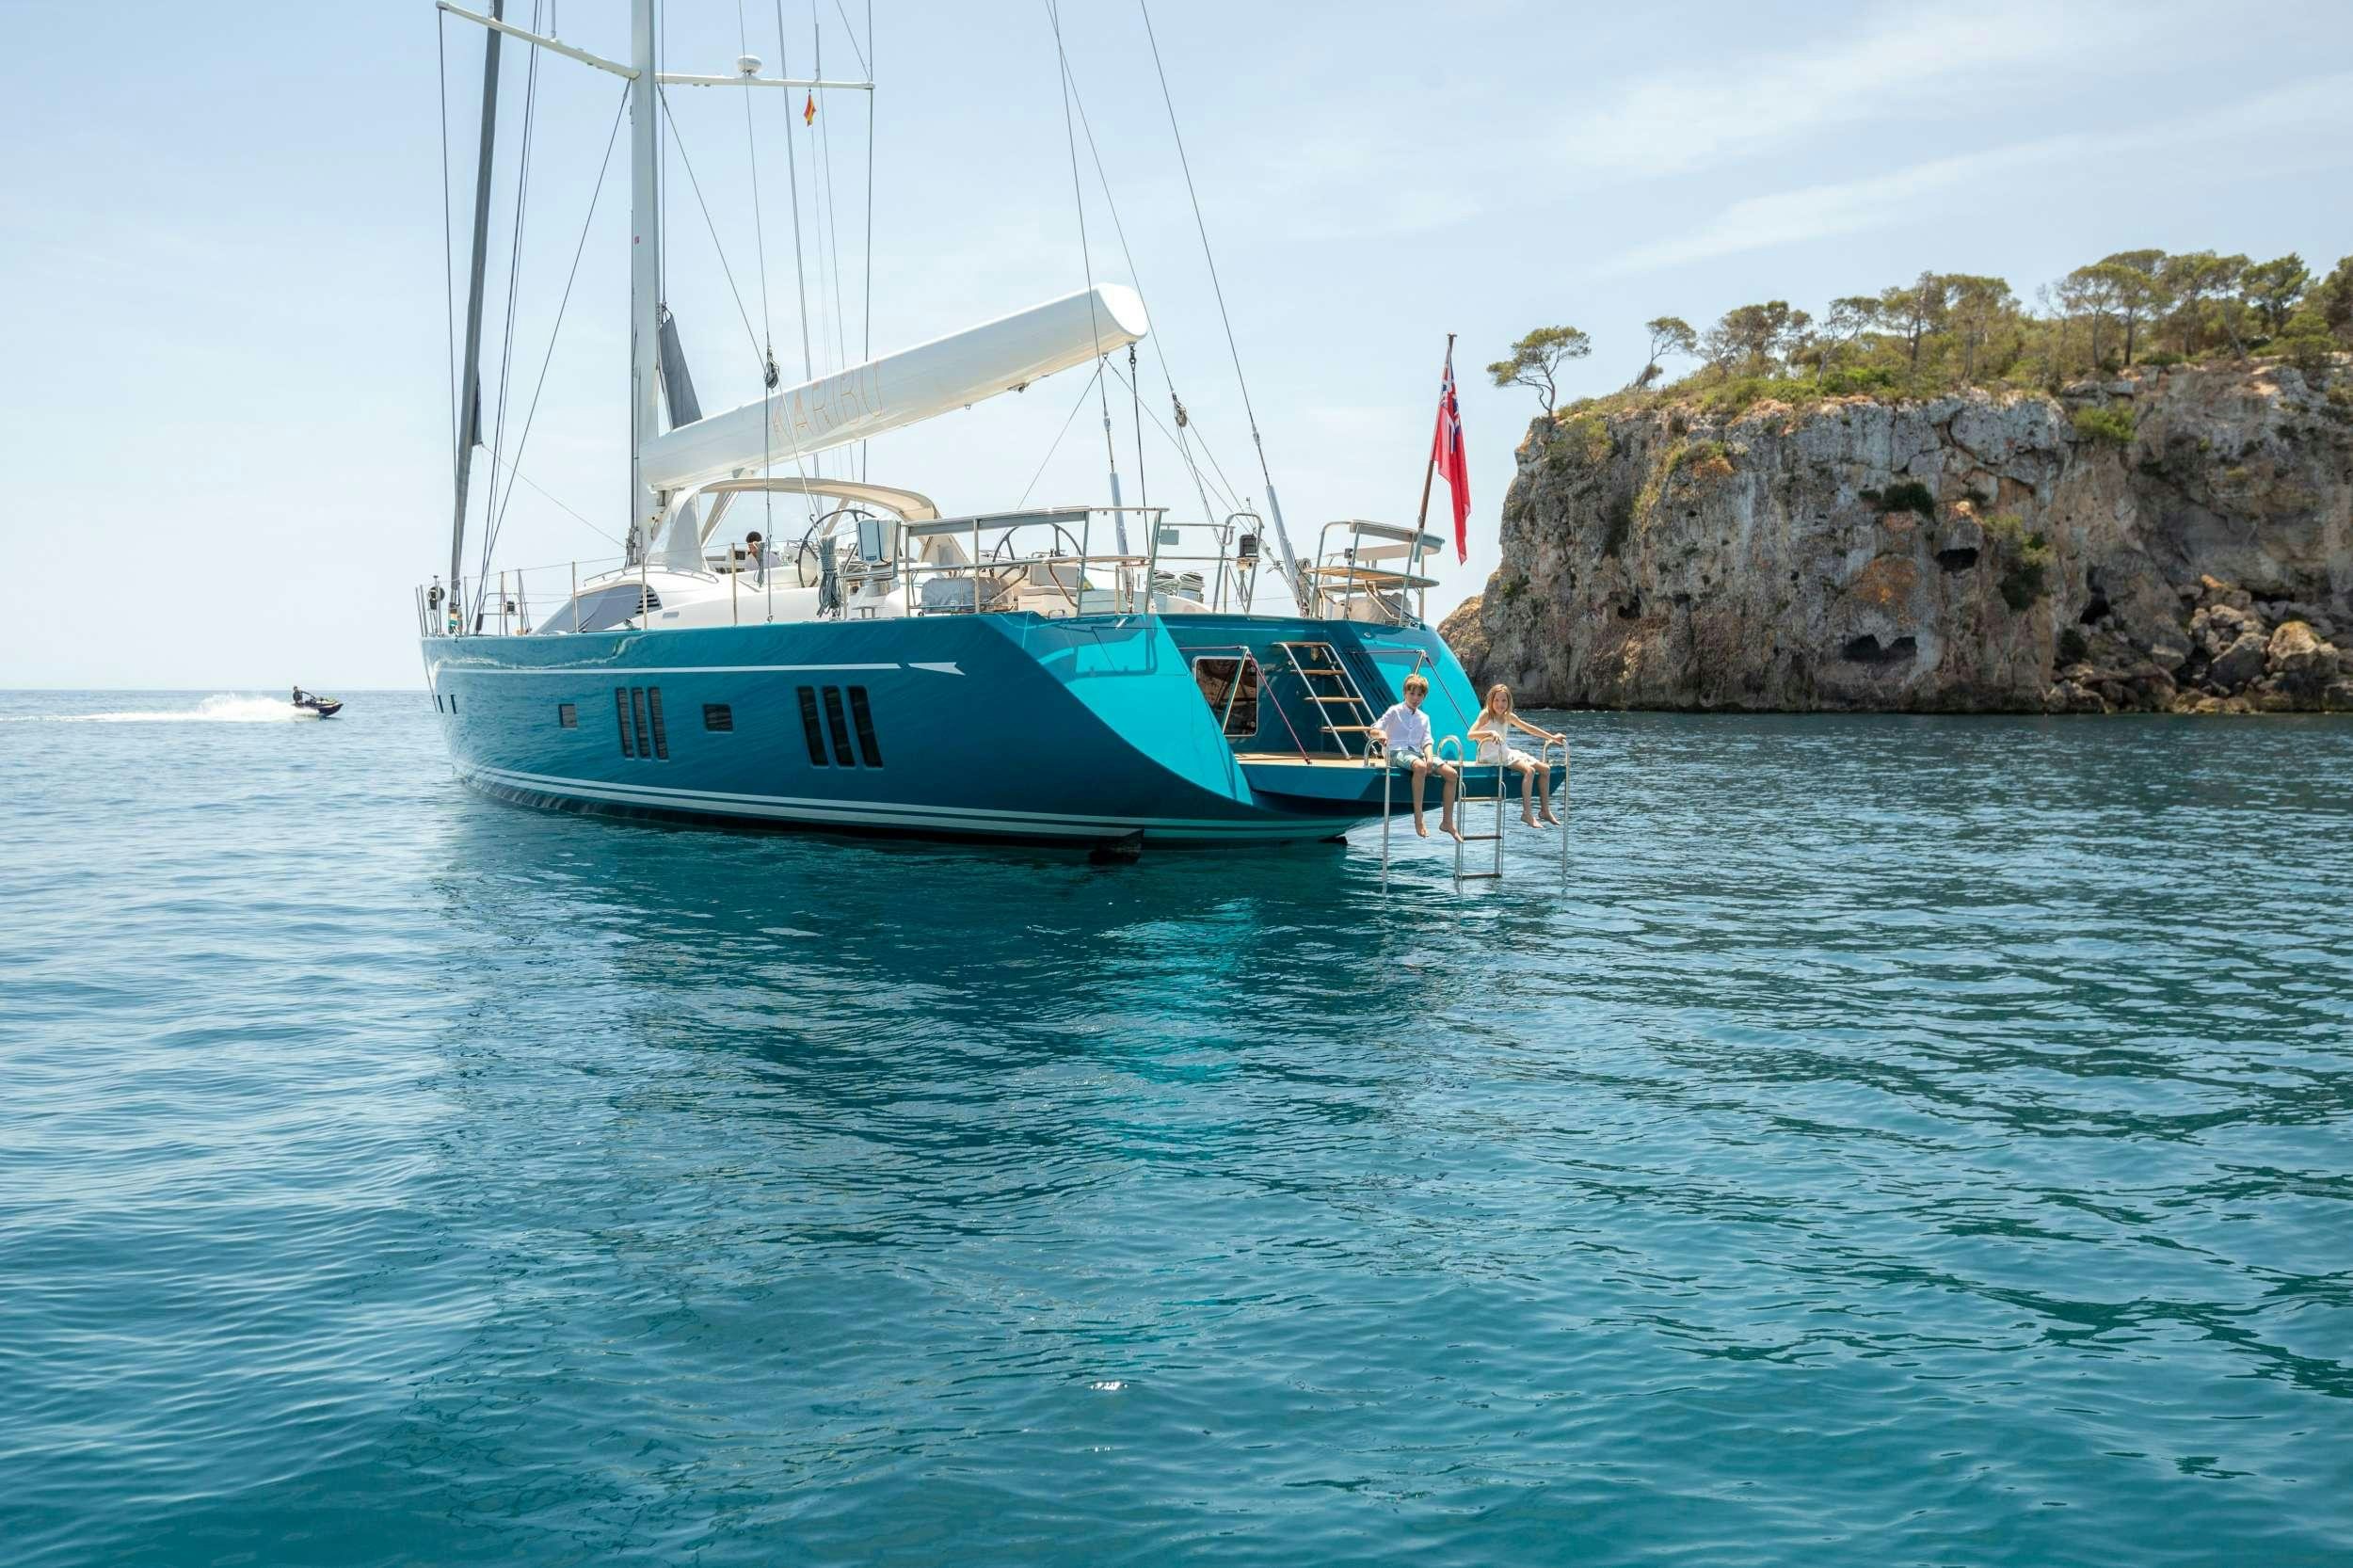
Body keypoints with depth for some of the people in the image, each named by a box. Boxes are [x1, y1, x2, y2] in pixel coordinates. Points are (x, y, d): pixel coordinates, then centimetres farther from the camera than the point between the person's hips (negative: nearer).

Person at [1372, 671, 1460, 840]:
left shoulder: (1424, 718, 21)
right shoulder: (1395, 711, 7)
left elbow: (1427, 741, 11)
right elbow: (1374, 729, -2)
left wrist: (1429, 756, -11)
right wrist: (1381, 734, -27)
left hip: (1417, 752, 6)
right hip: (1398, 752, -6)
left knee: (1452, 774, -14)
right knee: (1420, 767, -41)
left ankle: (1447, 822, -7)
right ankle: (1418, 818, -36)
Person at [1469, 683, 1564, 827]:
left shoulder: (1508, 716, 11)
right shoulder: (1486, 715, -8)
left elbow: (1529, 728, 18)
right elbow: (1471, 735, -19)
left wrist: (1552, 737, 18)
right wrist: (1490, 733, -33)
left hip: (1506, 753, 8)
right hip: (1492, 757, -8)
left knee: (1544, 769, 1)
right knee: (1529, 770, -27)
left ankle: (1546, 811, 9)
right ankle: (1527, 813, -28)